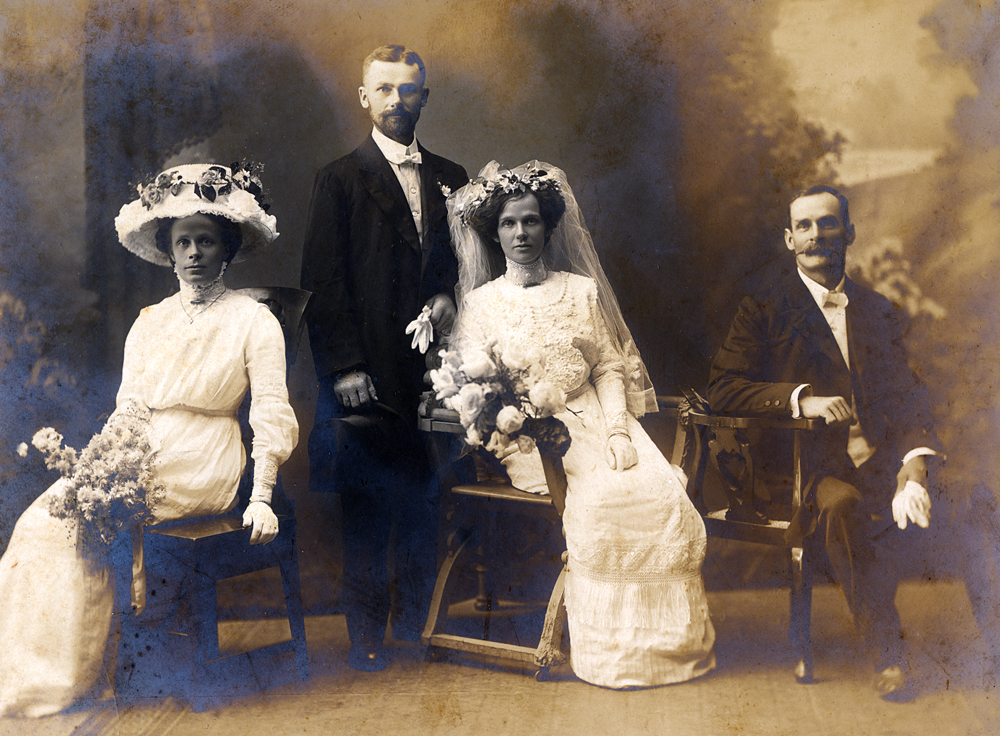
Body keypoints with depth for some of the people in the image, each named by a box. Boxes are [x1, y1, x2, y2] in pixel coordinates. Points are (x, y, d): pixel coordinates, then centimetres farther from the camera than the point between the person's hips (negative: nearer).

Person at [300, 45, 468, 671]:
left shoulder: (450, 179, 16)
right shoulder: (341, 180, 3)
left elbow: (465, 261, 19)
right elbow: (324, 280, -3)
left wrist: (450, 295, -4)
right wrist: (345, 366, -11)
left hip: (431, 370, 4)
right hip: (369, 373, -3)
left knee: (423, 504, 6)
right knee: (365, 509, 0)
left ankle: (415, 629, 17)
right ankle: (368, 637, 10)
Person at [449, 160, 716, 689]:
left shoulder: (582, 290, 15)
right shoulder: (482, 302, 8)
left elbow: (610, 366, 11)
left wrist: (617, 429, -8)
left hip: (598, 422, 3)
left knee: (662, 492, -25)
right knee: (601, 497, -31)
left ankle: (667, 642, -12)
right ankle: (609, 651, -19)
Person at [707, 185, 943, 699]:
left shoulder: (876, 311, 21)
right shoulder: (764, 311, 11)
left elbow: (906, 394, 11)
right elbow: (722, 391, 1)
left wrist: (914, 465, -9)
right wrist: (801, 399, -13)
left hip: (877, 463, 3)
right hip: (807, 466, -3)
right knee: (843, 503, -35)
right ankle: (886, 650, -26)